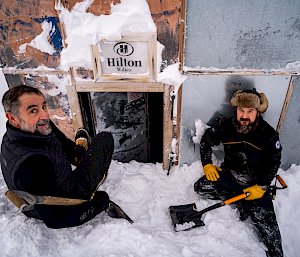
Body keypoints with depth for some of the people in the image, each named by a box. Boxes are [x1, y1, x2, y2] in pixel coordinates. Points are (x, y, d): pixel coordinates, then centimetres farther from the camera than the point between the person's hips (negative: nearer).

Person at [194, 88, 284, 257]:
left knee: (264, 220, -14)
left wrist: (262, 186, -12)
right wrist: (207, 164, -2)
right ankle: (241, 202, -1)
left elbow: (274, 162, -5)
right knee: (200, 187, -10)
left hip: (256, 181, -3)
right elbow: (206, 140, 4)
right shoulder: (225, 126, -11)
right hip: (229, 175, 3)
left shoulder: (269, 134, -16)